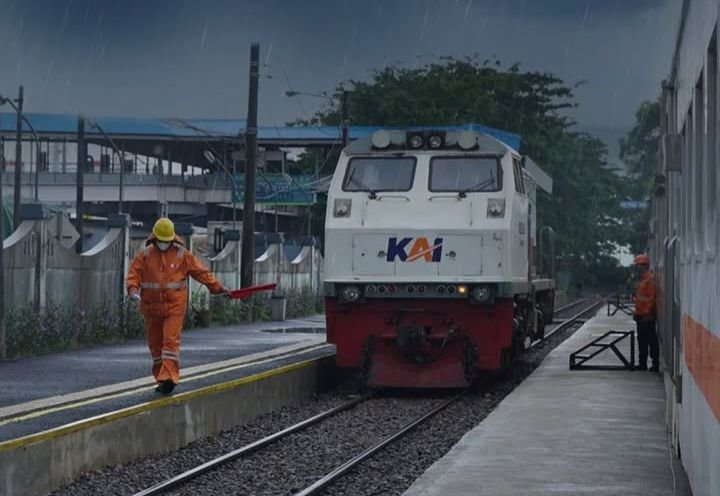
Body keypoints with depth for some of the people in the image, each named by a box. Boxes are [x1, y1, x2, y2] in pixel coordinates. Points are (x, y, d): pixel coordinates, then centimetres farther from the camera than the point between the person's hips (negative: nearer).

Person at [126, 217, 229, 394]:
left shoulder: (182, 254, 2)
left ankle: (169, 377, -20)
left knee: (171, 341, -14)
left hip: (175, 306, -2)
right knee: (155, 344, 8)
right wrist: (133, 290, -19)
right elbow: (134, 274, 0)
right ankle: (161, 379, 19)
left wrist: (217, 287, 0)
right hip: (152, 306, 2)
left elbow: (200, 271, 4)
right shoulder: (145, 255, 3)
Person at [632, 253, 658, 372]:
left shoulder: (650, 279, -13)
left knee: (651, 340, -6)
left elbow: (651, 297, -18)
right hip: (641, 314, 10)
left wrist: (648, 313, -20)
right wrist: (636, 312, 20)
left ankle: (655, 364, -4)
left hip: (647, 315, -10)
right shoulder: (641, 279, 17)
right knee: (641, 339, 12)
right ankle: (642, 364, 18)